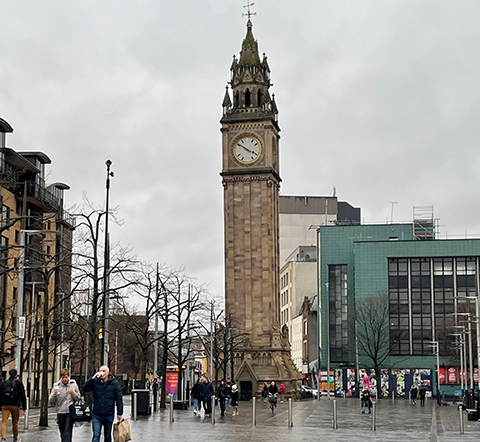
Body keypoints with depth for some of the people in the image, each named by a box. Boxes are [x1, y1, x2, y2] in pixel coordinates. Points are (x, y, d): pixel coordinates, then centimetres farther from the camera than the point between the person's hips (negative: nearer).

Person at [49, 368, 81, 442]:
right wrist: (54, 394, -18)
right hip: (60, 413, 2)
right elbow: (50, 402, 2)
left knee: (67, 433, -14)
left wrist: (73, 393, -12)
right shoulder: (56, 386, 2)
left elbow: (78, 399, 7)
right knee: (62, 434, 10)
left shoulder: (73, 384, 3)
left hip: (70, 412, -2)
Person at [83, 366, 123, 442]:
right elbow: (85, 388, -8)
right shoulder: (95, 382, 4)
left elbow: (119, 399, 2)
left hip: (109, 415, 0)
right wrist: (93, 378, -17)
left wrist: (119, 413, -2)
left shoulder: (114, 383, 1)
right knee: (96, 435, -9)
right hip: (97, 415, 0)